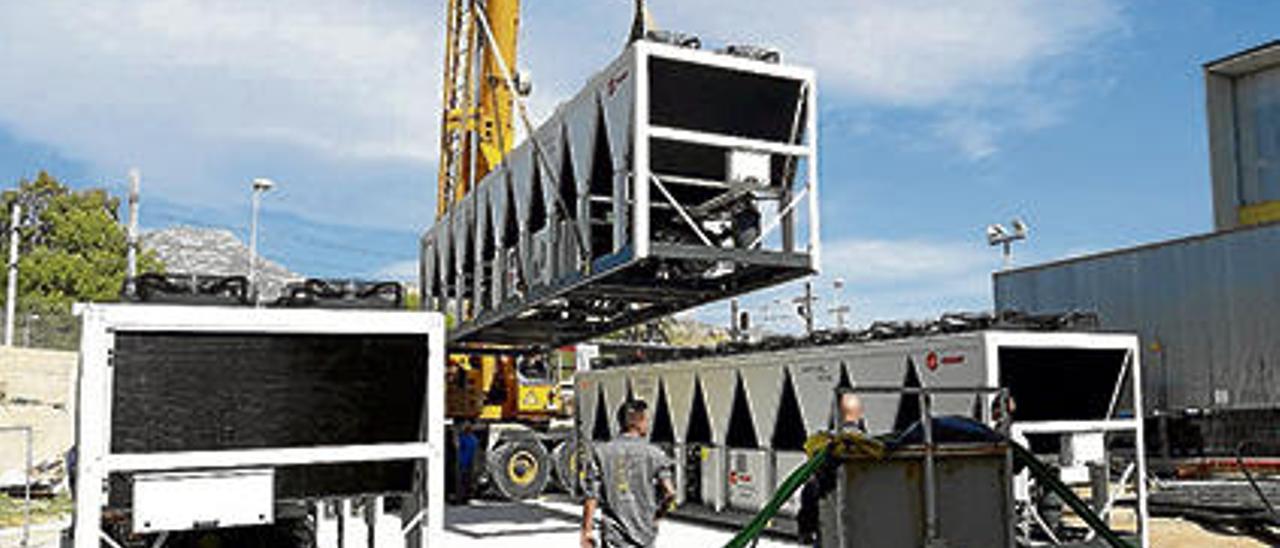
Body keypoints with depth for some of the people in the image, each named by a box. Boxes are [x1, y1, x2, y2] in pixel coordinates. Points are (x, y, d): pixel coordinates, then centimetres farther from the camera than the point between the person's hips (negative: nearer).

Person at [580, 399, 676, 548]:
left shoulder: (601, 452, -1)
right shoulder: (653, 453, -4)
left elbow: (591, 496, -4)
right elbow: (669, 492, -13)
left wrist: (587, 531, 0)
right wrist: (656, 514, 5)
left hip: (614, 535, 0)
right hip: (644, 532, 0)